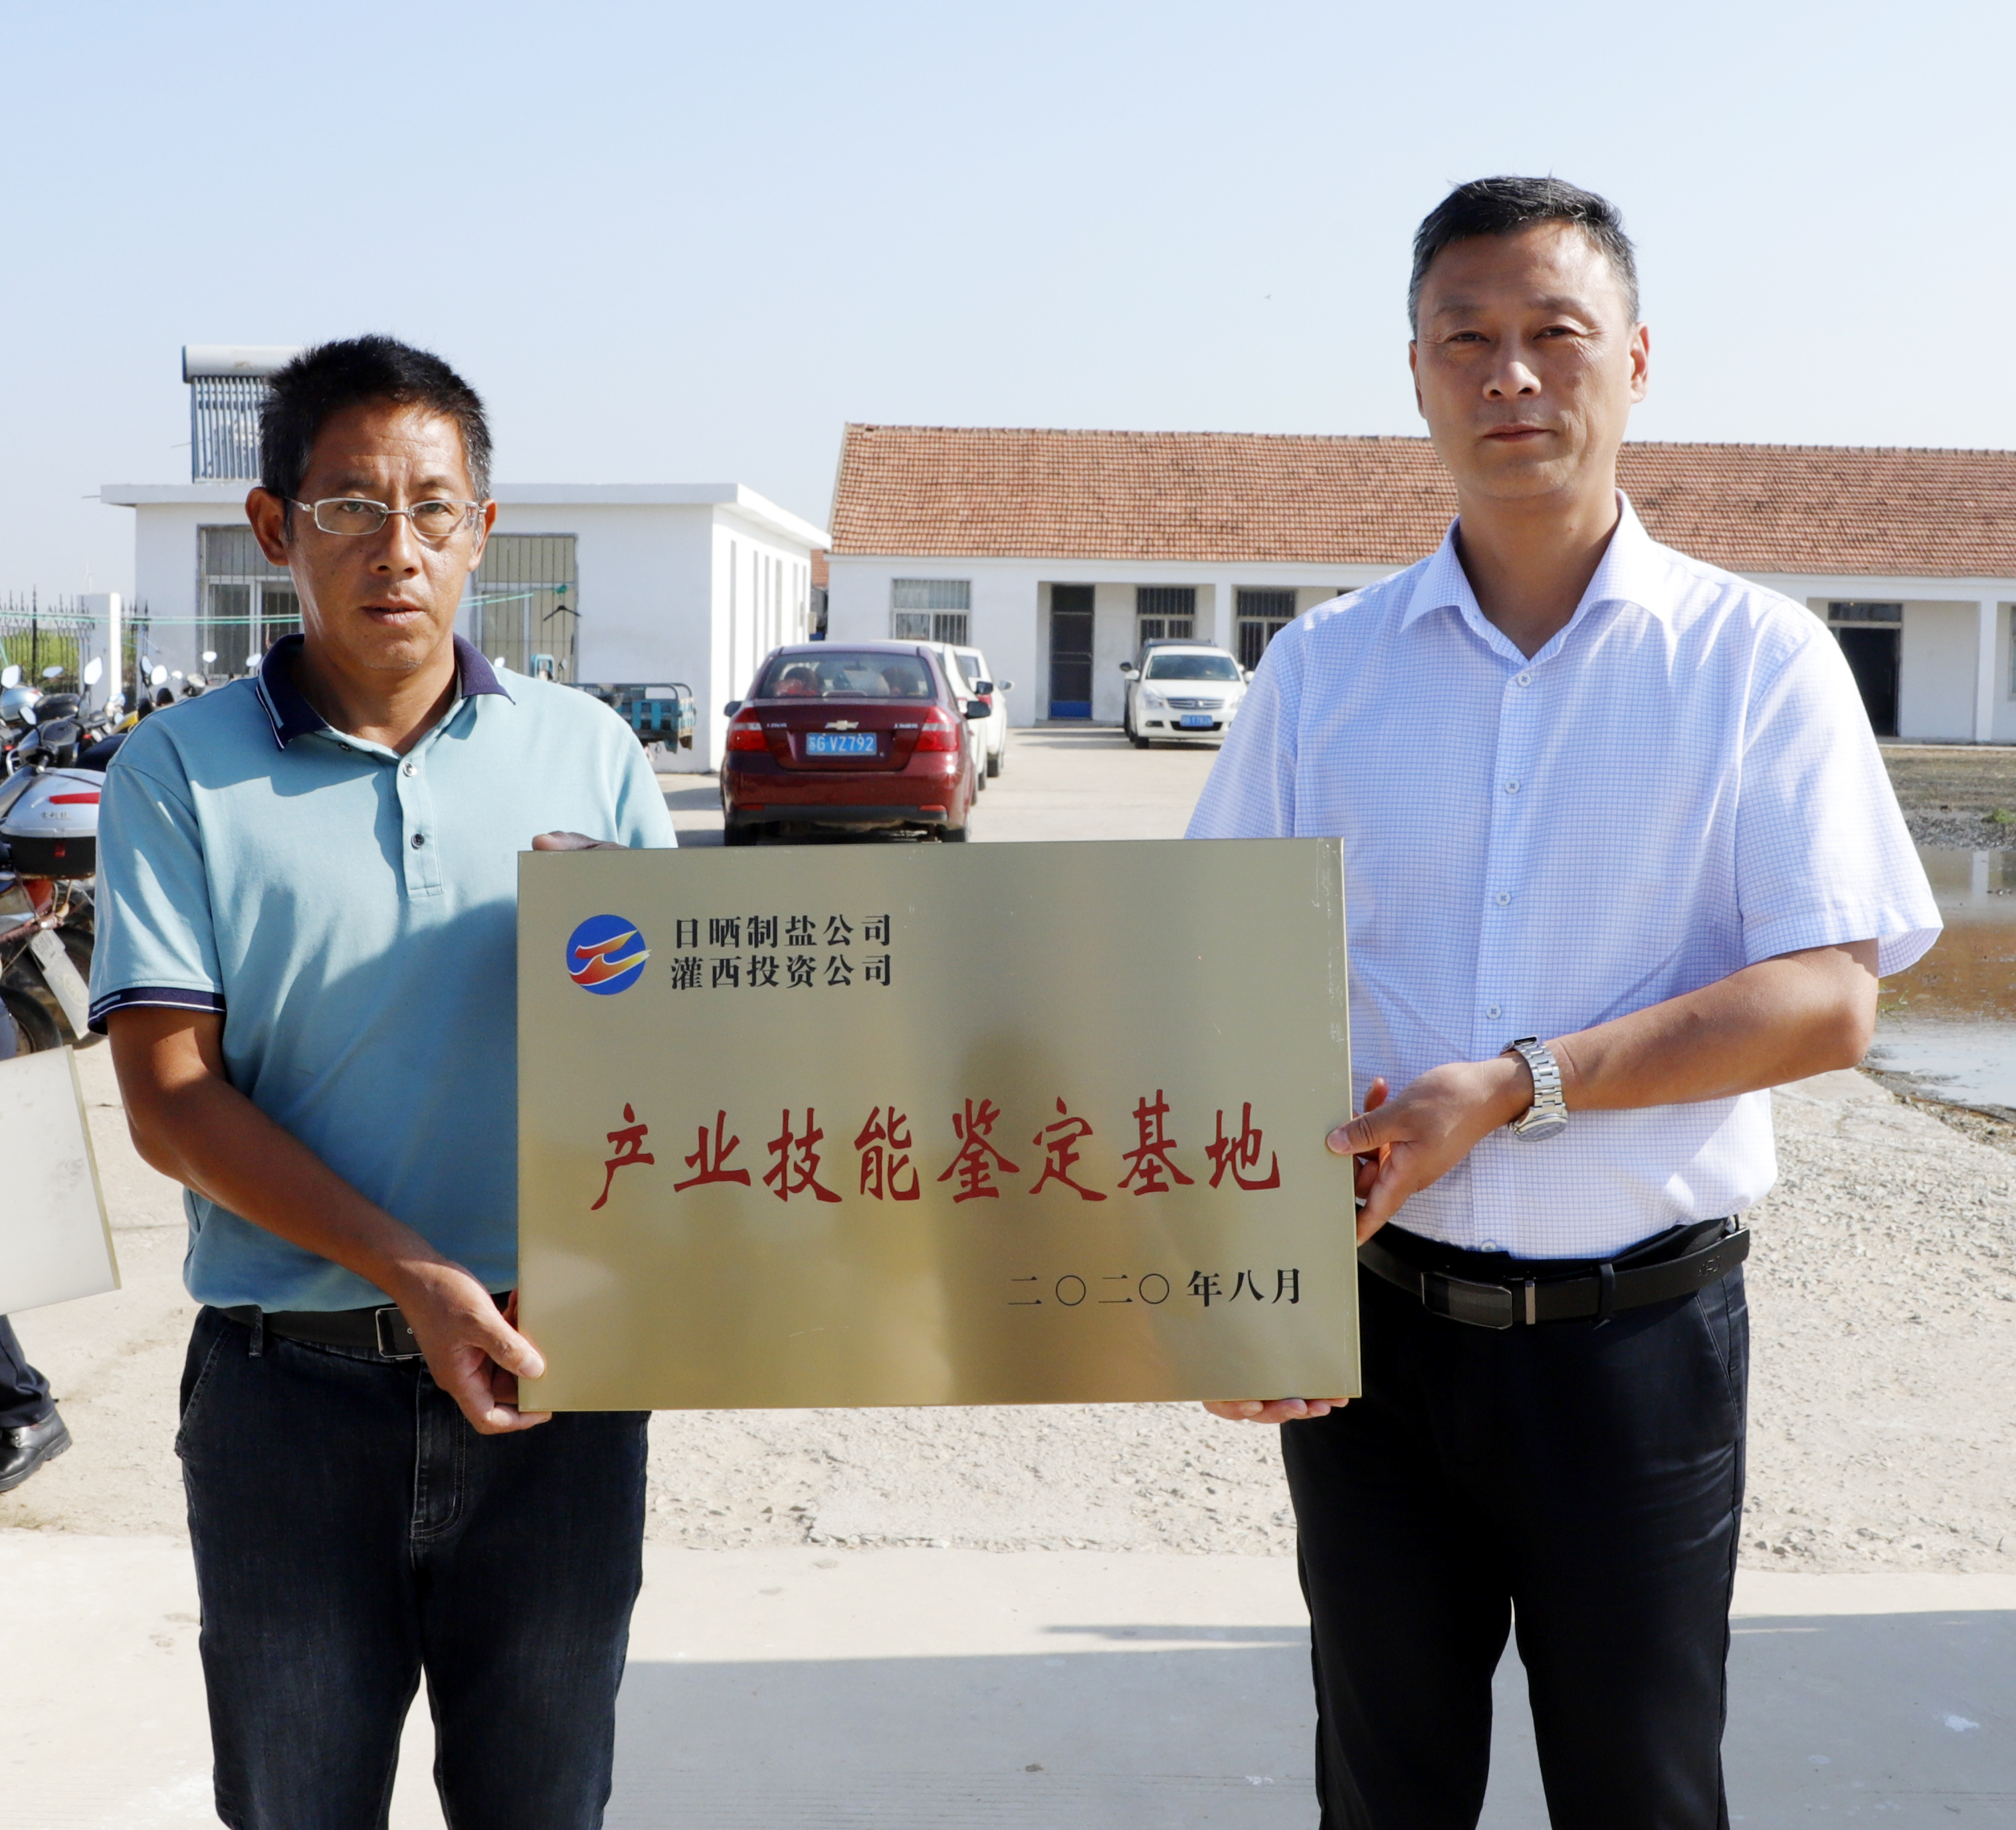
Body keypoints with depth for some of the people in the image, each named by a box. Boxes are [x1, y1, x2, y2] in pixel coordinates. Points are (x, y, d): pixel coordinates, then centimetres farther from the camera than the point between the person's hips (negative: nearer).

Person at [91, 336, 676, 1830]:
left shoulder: (589, 754, 5)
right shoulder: (181, 774, 0)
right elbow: (170, 1098, -7)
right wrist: (410, 1274, -18)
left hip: (552, 1370, 1)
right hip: (292, 1385, -1)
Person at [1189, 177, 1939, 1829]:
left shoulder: (1756, 658, -2)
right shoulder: (1322, 672, 4)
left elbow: (1828, 1004, -10)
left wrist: (1514, 1086, -19)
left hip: (1642, 1334, -1)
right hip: (1372, 1321, 2)